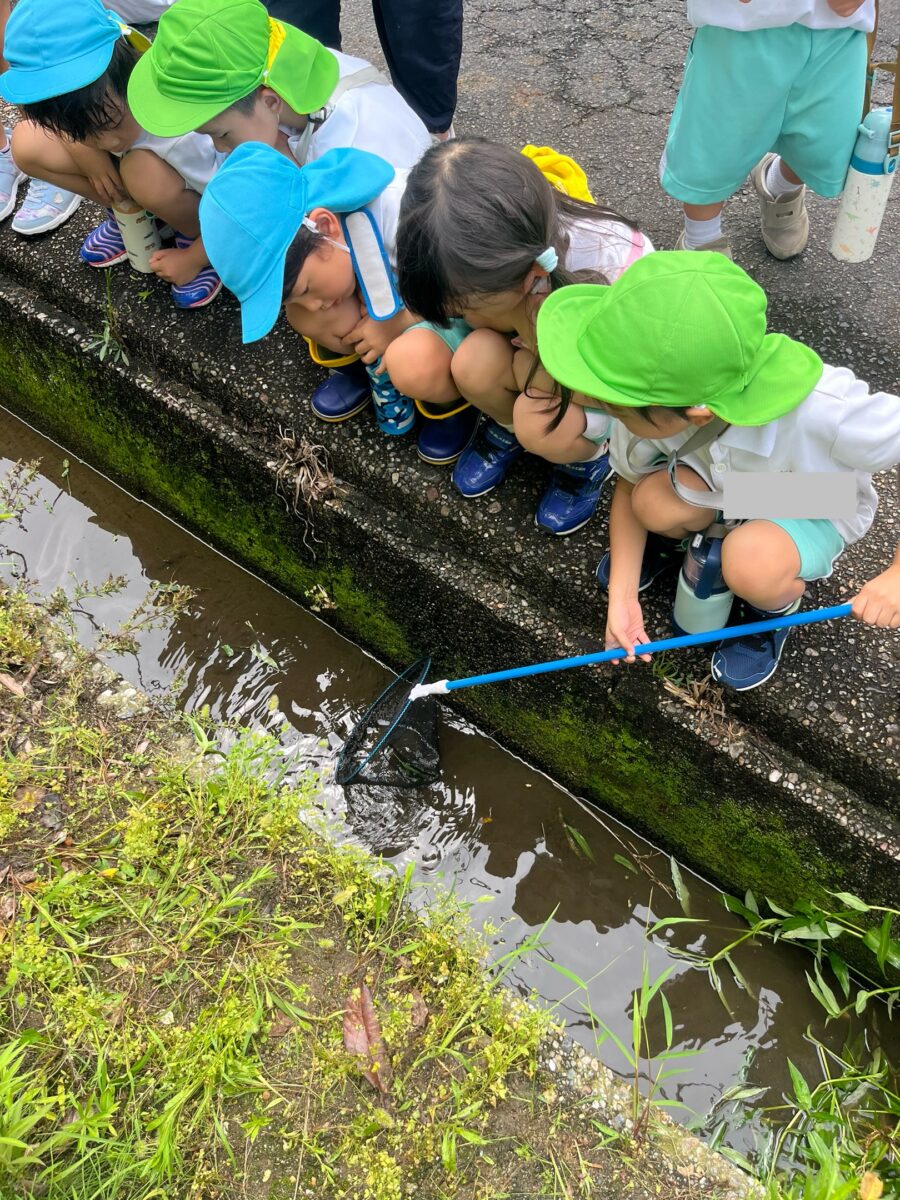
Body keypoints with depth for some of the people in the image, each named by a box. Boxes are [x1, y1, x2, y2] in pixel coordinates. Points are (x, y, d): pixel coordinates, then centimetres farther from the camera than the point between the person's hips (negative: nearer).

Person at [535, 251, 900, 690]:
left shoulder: (825, 413, -43)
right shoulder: (651, 400, -28)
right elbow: (629, 486, -9)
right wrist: (621, 597, -14)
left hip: (814, 509, -3)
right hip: (725, 485, 3)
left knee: (750, 564, -35)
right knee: (653, 502, -28)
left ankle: (780, 604, 2)